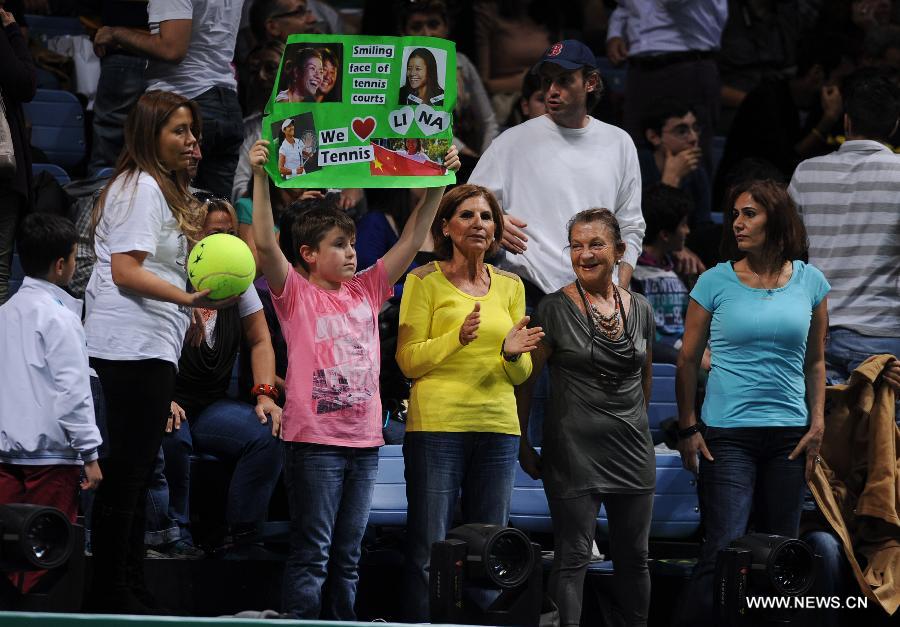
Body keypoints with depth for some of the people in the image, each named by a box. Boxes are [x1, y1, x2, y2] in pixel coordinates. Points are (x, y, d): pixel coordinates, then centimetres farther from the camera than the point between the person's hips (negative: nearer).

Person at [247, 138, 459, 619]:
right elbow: (265, 245, -17)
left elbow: (411, 240, 13)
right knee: (311, 555, -5)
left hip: (363, 440, 6)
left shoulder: (366, 291, 12)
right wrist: (260, 179, -26)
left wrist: (438, 183, 6)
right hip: (313, 440, -6)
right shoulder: (296, 295, -3)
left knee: (347, 557, 11)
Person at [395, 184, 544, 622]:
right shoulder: (425, 281, 1)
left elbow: (520, 376, 15)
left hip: (497, 426, 4)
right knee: (430, 549, -6)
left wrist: (514, 354, -8)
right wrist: (457, 338, -19)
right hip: (438, 425, -4)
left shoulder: (510, 286, 14)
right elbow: (408, 360, -4)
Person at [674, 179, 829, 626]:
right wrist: (687, 429, -1)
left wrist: (817, 424, 4)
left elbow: (815, 361, 12)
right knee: (724, 550, -12)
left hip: (789, 435, 3)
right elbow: (688, 359, 4)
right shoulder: (715, 282, -1)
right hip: (728, 434, -3)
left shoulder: (809, 282, 5)